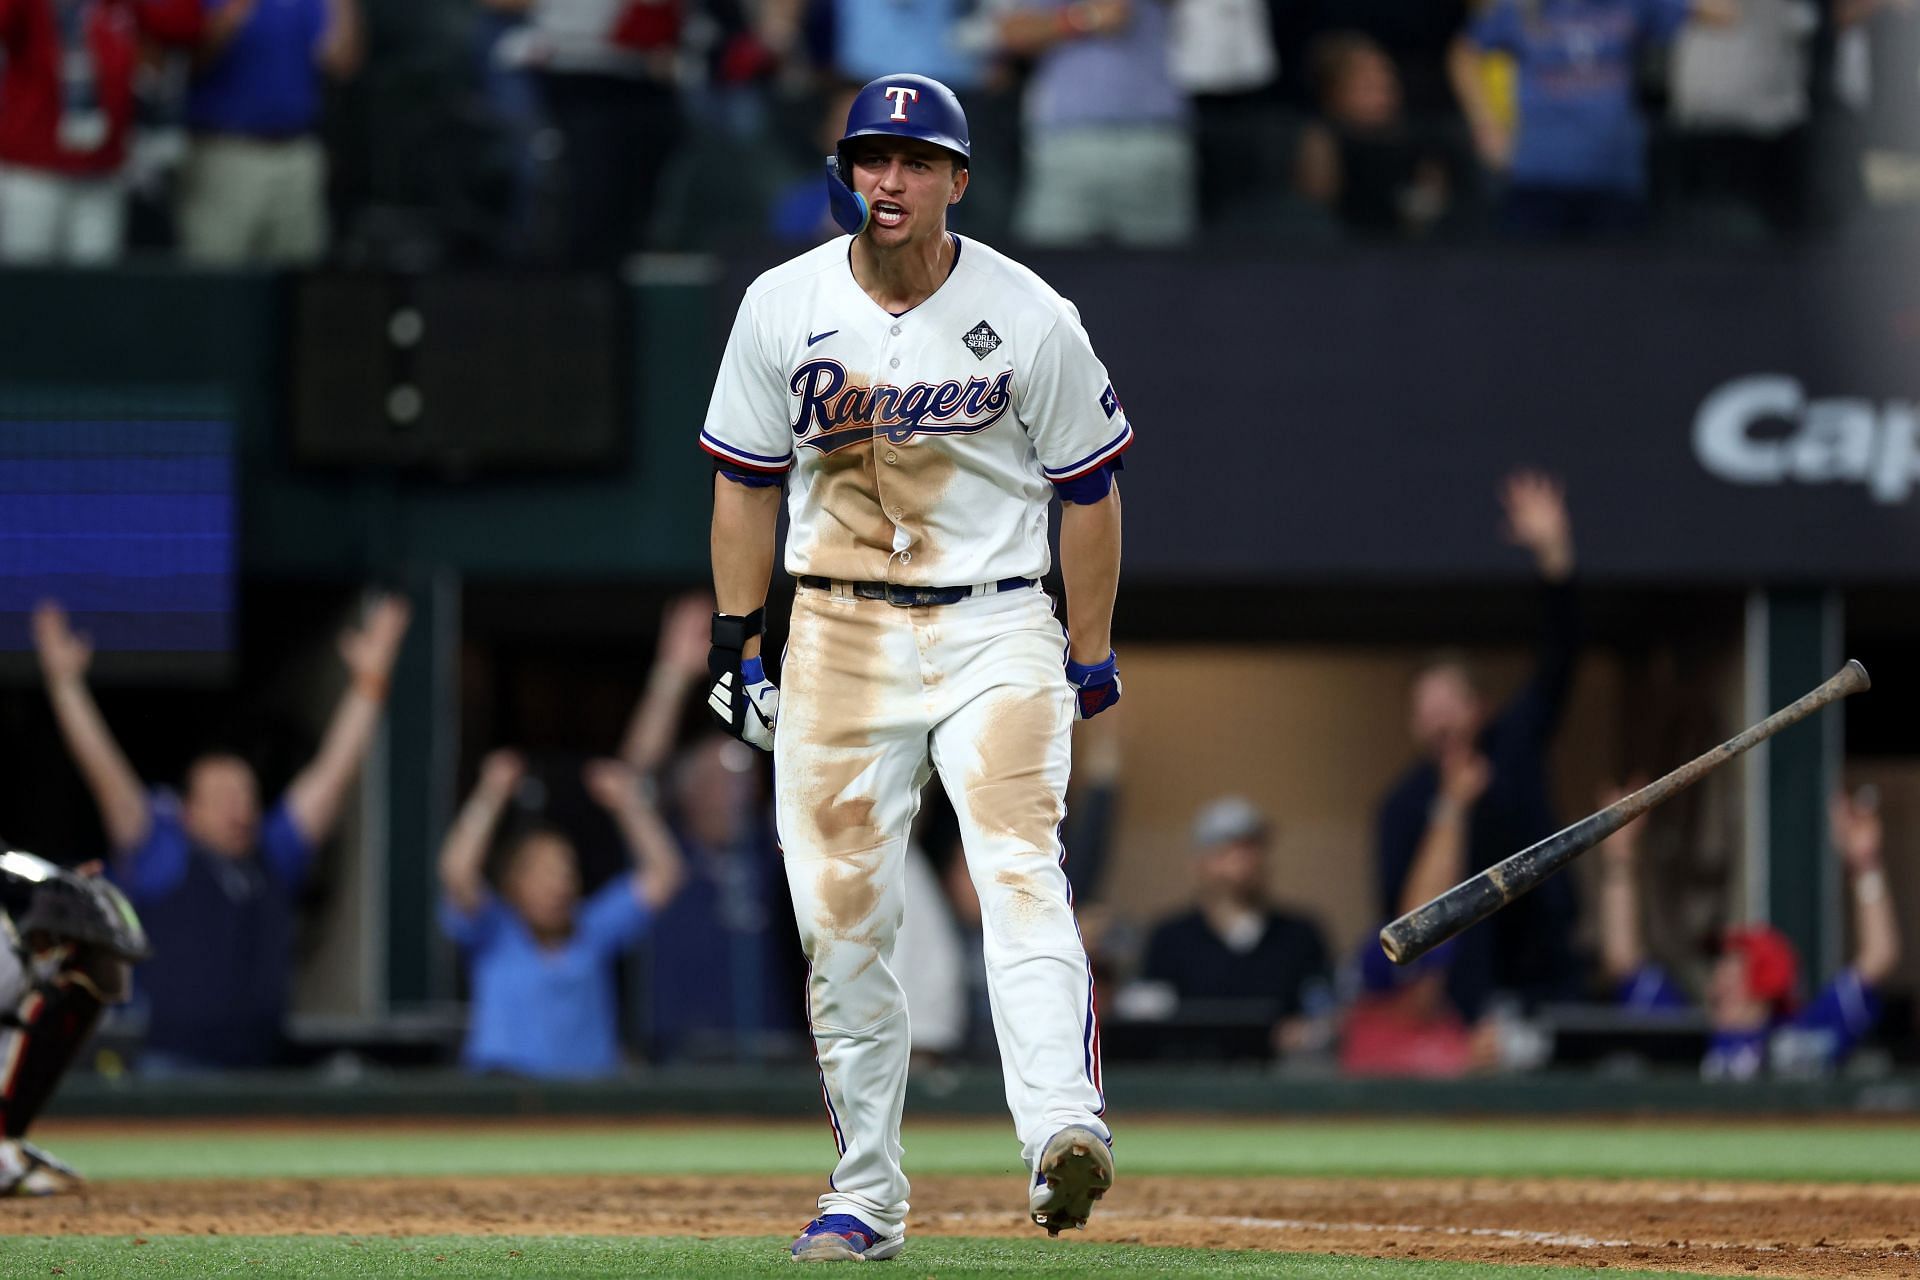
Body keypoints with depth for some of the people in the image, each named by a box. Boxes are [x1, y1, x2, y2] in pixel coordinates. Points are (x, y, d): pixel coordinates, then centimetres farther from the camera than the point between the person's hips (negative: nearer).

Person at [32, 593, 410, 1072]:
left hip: (257, 1065, 5)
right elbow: (103, 771, -1)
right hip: (175, 1064, -5)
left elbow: (334, 773, 17)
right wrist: (66, 682, -5)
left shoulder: (272, 859, 14)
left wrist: (370, 681, 17)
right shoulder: (167, 860, 3)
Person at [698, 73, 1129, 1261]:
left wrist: (1090, 661, 3)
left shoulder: (1031, 318, -5)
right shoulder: (783, 307, 2)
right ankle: (867, 1196, 10)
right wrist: (738, 643, 7)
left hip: (996, 629, -3)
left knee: (1021, 869, -21)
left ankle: (1063, 1130, -37)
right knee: (841, 917, 1)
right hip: (839, 631, 3)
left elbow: (1089, 490, 3)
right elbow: (748, 483, 10)